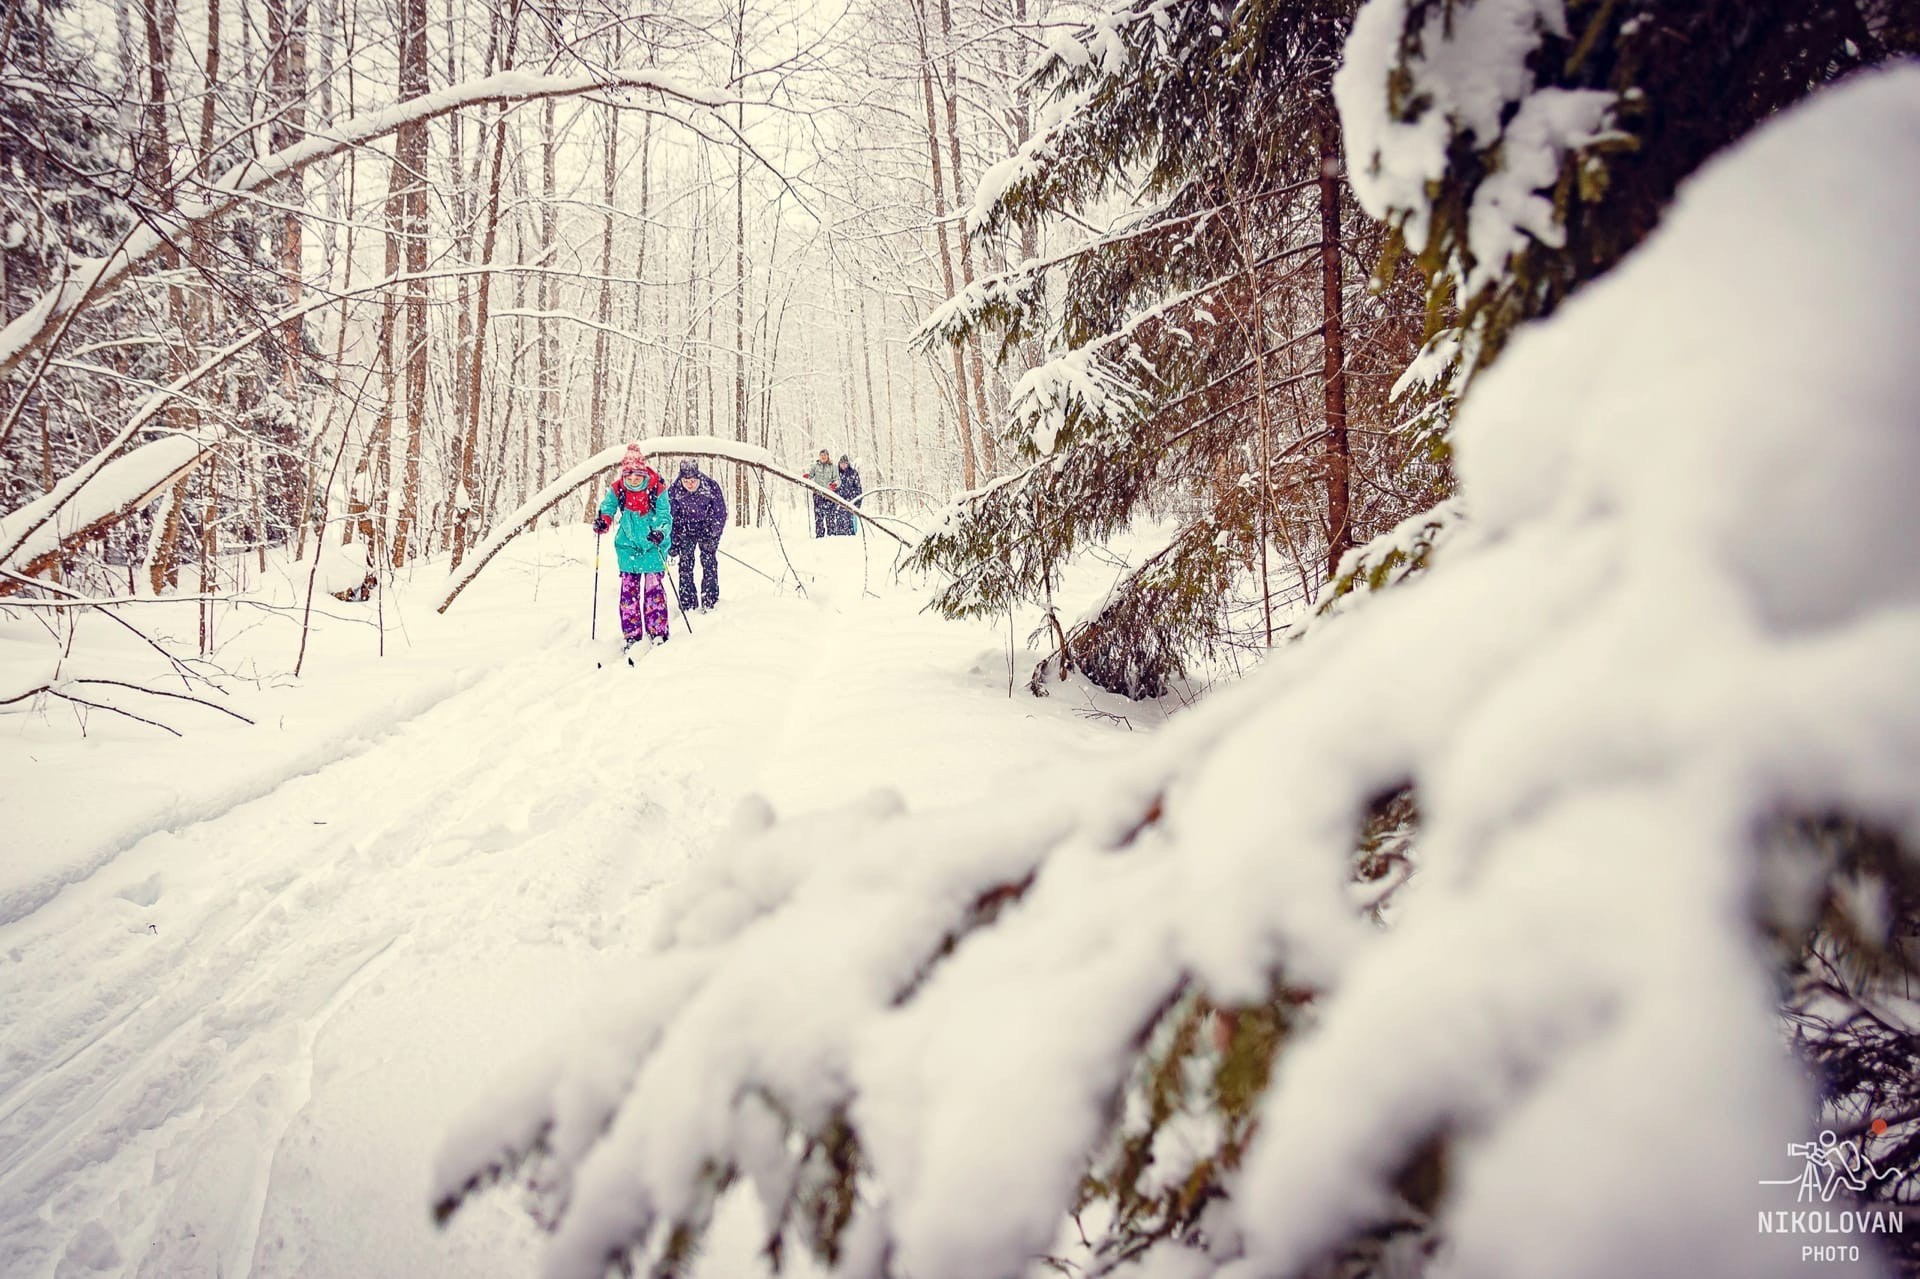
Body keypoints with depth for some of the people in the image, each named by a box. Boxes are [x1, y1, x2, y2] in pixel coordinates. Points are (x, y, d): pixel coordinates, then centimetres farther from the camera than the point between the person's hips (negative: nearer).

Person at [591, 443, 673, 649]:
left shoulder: (658, 489, -14)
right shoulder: (617, 490, -6)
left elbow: (665, 516, -14)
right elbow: (607, 508, 6)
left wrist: (660, 532, -34)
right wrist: (603, 521, -17)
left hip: (654, 547, -3)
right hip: (628, 546, 3)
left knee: (654, 588, -4)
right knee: (629, 589, 1)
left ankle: (658, 633, 4)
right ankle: (631, 635, 7)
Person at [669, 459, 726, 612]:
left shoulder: (711, 485, -21)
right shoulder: (675, 491, -18)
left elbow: (720, 513, -13)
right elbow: (672, 517, -7)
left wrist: (713, 536, -19)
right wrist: (673, 542, -9)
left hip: (708, 528, -1)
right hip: (686, 529, 1)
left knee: (709, 561, -8)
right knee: (685, 562, -7)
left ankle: (710, 600, -1)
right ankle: (687, 601, -1)